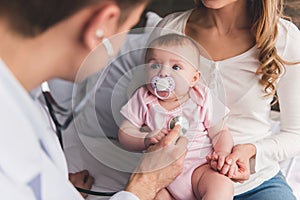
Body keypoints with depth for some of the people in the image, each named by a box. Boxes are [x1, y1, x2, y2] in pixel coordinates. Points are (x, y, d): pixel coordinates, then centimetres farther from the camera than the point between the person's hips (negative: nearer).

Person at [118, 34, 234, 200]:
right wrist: (146, 140, -20)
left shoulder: (202, 99, -1)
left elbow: (220, 132, 3)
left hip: (199, 168, -1)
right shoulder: (143, 100, 0)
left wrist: (223, 152, -18)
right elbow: (125, 133, 0)